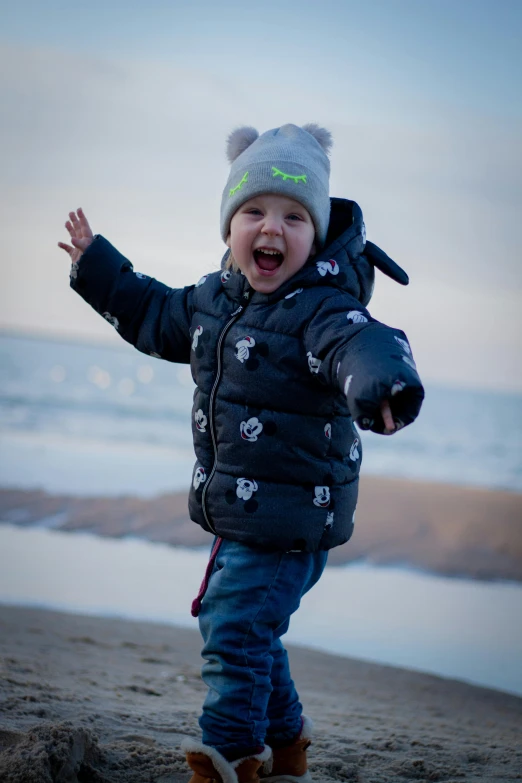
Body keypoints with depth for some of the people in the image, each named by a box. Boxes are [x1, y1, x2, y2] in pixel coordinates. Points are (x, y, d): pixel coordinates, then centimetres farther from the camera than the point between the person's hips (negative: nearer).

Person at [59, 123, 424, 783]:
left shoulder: (322, 309, -21)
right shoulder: (214, 298, 6)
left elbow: (363, 346, -42)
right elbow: (157, 316, 25)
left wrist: (381, 382, -64)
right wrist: (97, 266, 28)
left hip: (291, 516, -9)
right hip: (237, 507, 9)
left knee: (235, 629, -8)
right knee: (236, 626, 21)